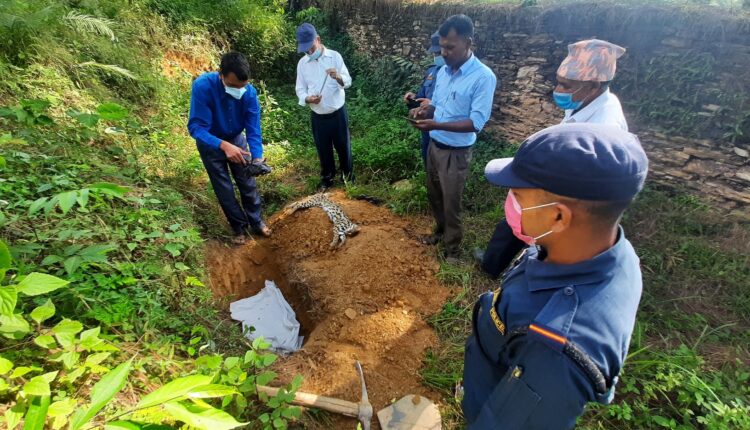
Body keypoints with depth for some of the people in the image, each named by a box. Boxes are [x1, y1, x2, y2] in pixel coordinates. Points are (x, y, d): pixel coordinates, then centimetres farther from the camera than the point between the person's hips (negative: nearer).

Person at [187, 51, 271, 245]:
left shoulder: (250, 92, -25)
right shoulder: (203, 86, -33)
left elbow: (253, 130, -21)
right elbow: (196, 127, -34)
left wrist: (257, 157, -37)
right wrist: (223, 145, -49)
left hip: (236, 139, 2)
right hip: (210, 143, -2)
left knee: (248, 182, 7)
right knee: (223, 188, 3)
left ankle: (256, 222, 25)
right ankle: (239, 227, 19)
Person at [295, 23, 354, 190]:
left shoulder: (335, 56, -5)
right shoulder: (302, 63, 0)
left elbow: (348, 82, -7)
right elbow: (300, 89, 2)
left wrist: (338, 77, -31)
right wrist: (307, 98, -20)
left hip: (338, 112, -2)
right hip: (317, 116, 2)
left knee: (343, 145, 12)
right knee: (323, 148, 13)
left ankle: (347, 172, 34)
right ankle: (327, 176, 34)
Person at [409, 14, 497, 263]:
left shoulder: (483, 77, -18)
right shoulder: (443, 71, 4)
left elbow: (476, 123, -23)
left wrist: (436, 125, -31)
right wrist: (424, 110, -10)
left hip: (456, 153, -7)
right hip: (434, 145, 7)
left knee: (451, 203, 5)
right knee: (434, 195, 20)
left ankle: (453, 247, 26)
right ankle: (440, 230, 44)